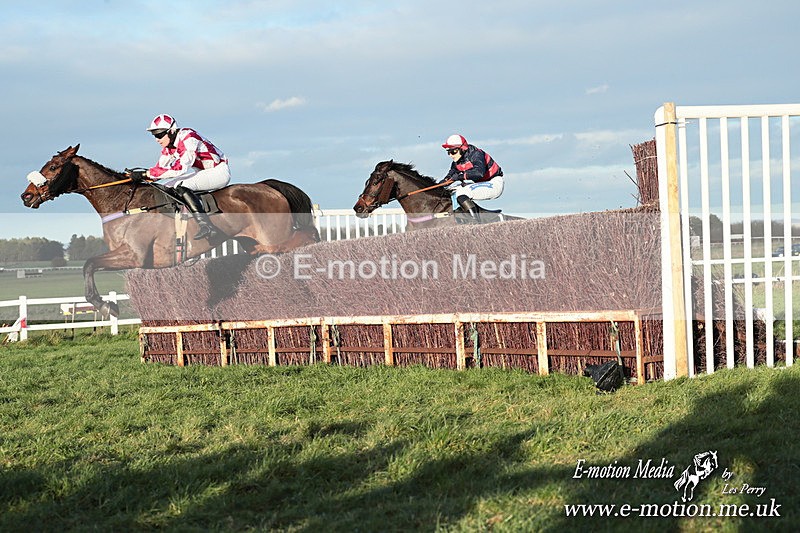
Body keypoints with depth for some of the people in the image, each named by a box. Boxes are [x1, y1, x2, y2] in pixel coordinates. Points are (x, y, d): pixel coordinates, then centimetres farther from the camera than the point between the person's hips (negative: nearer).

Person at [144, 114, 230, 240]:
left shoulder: (188, 138, -26)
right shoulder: (168, 145, 2)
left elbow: (181, 168, -32)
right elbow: (160, 167, 3)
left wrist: (151, 173, -30)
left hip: (220, 172, -10)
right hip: (204, 172, 10)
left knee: (181, 186, -28)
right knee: (167, 187, 2)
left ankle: (206, 225, -34)